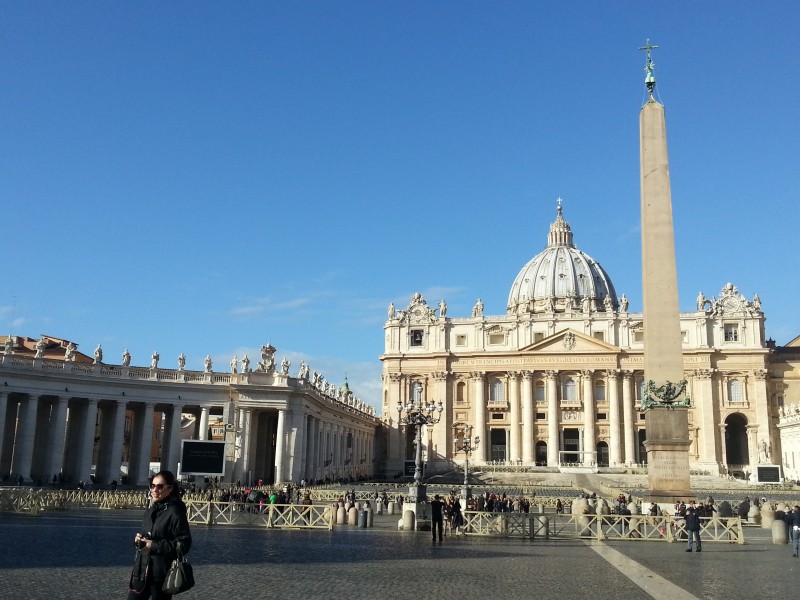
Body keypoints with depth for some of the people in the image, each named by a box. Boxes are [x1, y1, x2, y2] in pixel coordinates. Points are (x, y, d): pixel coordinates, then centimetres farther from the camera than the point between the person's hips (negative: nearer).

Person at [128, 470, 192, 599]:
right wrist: (139, 539, -1)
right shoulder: (150, 510, 10)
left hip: (162, 574, -7)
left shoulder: (175, 512, -14)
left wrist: (154, 546, -21)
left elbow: (184, 544, -17)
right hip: (142, 570, 7)